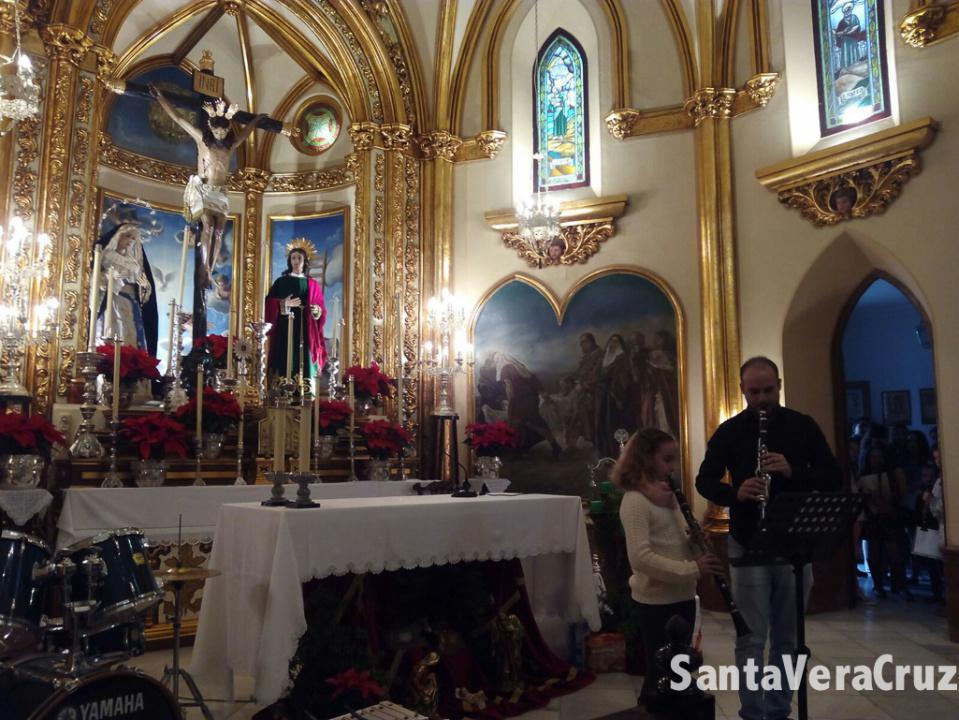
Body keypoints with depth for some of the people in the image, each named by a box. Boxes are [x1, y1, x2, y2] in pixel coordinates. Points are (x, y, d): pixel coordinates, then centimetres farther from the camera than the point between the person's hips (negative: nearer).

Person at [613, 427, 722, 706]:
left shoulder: (667, 494, 11)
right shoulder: (634, 500, -17)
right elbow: (640, 558, -25)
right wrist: (691, 568, -28)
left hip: (682, 595, 8)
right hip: (657, 600, -8)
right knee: (660, 675, 5)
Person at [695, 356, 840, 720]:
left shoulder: (803, 426, 3)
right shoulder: (729, 431, 0)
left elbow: (833, 476, 0)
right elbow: (704, 481, 2)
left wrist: (793, 471, -19)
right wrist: (735, 492, -19)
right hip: (748, 546, -1)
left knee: (787, 637, 12)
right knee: (752, 639, 2)